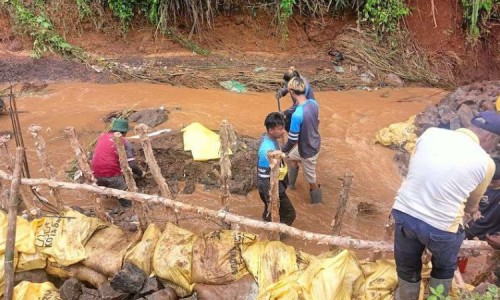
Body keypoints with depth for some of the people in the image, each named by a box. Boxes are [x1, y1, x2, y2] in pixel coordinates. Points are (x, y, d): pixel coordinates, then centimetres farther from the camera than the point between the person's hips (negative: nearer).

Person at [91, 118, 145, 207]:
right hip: (112, 176, -5)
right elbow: (132, 165, -4)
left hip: (96, 175, 5)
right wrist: (141, 173, 14)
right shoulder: (124, 142, 0)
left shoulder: (102, 136, 13)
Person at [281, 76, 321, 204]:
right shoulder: (313, 103, -11)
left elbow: (292, 140, -26)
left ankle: (317, 204, 36)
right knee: (291, 157, 31)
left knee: (311, 180, 14)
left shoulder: (297, 115, -36)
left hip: (308, 150, -8)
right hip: (315, 143, 8)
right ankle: (290, 184, 52)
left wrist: (283, 151, -8)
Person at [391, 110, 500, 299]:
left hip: (404, 213, 3)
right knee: (444, 268, 30)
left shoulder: (430, 133, -2)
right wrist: (471, 210, 35)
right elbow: (473, 200, 11)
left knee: (407, 266, 27)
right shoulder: (485, 162, -7)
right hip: (441, 226, -3)